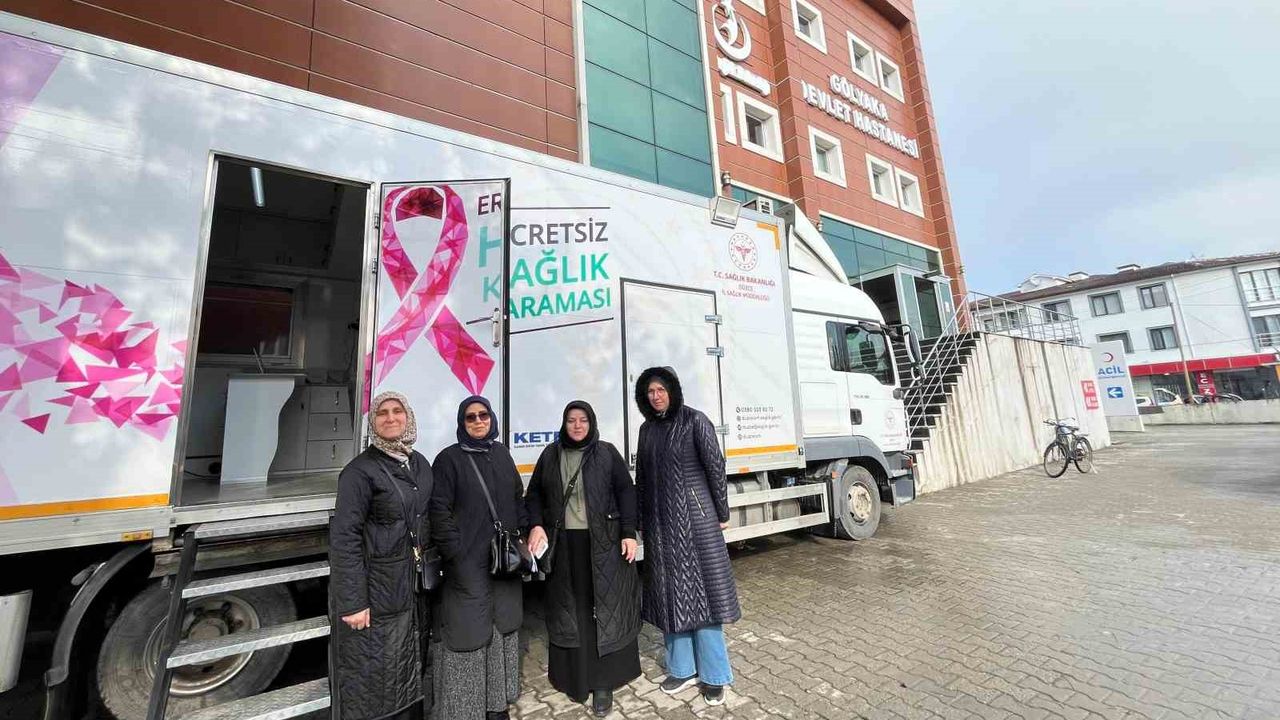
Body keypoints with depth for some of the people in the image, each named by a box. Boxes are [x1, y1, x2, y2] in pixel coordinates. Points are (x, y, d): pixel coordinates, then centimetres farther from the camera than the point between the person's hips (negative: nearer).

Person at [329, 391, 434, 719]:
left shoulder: (420, 464, 5)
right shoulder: (360, 470, -14)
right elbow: (343, 537, -17)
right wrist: (352, 601, -19)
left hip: (415, 587, 6)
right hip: (376, 591, -6)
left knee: (412, 672, 21)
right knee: (371, 679, 8)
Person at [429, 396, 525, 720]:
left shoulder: (501, 453, 7)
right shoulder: (449, 458, -8)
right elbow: (439, 510, -12)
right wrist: (456, 555, -15)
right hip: (468, 563, -5)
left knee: (502, 628, 15)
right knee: (468, 631, 4)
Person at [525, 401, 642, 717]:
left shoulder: (607, 453, -2)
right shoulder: (550, 455, 5)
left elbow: (626, 492, -2)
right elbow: (534, 494, 10)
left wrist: (629, 533, -8)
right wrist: (536, 525, -6)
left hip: (603, 543, -2)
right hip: (563, 545, 2)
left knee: (605, 609, 5)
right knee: (569, 611, 12)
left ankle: (603, 682, 18)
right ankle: (572, 675, 29)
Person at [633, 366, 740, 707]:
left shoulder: (694, 420, -8)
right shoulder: (647, 428, 8)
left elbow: (715, 466, -7)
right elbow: (642, 478, 12)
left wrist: (722, 513, -5)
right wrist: (642, 521, 12)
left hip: (695, 515, -5)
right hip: (660, 520, 5)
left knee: (702, 589, 3)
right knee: (671, 592, 12)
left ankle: (713, 675, 18)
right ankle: (682, 668, 28)